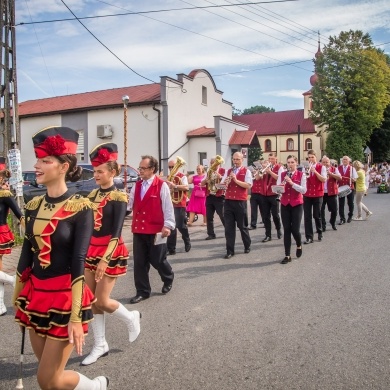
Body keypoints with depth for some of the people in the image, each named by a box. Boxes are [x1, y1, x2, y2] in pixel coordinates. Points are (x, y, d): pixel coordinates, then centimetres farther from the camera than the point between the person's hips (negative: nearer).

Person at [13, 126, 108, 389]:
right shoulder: (34, 206, 3)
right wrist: (18, 298, 14)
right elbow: (27, 254, 9)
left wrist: (76, 317, -18)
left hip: (65, 297, -6)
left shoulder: (80, 208, -15)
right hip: (35, 295, 6)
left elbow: (78, 263, -18)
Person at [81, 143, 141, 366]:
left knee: (102, 301, -2)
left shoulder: (118, 197, -13)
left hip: (110, 252, -7)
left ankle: (131, 318, 26)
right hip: (91, 251, 7)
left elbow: (116, 233, -18)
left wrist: (105, 259, -24)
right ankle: (100, 346, 23)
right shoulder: (93, 194, 7)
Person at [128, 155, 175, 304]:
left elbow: (168, 207, -11)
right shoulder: (137, 185, 10)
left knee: (157, 260, 6)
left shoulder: (161, 185, -8)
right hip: (138, 229, 5)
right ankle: (143, 291, 19)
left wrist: (168, 225, -17)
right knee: (139, 262, 7)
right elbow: (130, 204, 10)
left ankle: (168, 279, 36)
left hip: (156, 230, -5)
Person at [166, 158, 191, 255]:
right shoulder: (168, 178, 15)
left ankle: (187, 242, 25)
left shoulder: (182, 176, -3)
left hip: (179, 204, -5)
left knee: (180, 225, -2)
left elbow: (186, 187, -19)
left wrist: (174, 186, -29)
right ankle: (171, 249, 7)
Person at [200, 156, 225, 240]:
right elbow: (202, 183, 9)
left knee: (223, 216, -4)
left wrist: (220, 177, -26)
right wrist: (206, 179, -9)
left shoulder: (223, 171, 1)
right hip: (209, 197, 5)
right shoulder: (208, 172, 15)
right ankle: (211, 234, 10)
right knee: (209, 216, 3)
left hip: (219, 197, -5)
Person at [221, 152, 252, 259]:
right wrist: (225, 183, -12)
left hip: (240, 202, -4)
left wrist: (236, 180, -19)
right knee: (229, 227, 2)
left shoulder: (246, 171, 0)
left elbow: (248, 185, -13)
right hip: (228, 201, 4)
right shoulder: (228, 171, 13)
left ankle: (247, 246, 29)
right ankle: (230, 251, 6)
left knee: (242, 226, 9)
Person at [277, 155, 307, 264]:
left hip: (297, 205, -2)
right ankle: (287, 255, 9)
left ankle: (299, 246, 29)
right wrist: (281, 186, -20)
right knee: (286, 229, 2)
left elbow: (304, 190, -13)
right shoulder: (282, 174, 4)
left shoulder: (301, 175, -3)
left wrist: (291, 183, -22)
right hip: (285, 204, 2)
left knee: (295, 229, -4)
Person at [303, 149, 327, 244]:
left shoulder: (321, 167, -1)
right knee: (307, 216, -2)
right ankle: (309, 237, 2)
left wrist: (315, 171, -21)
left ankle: (319, 232, 29)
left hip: (317, 194, -2)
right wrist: (305, 174, -21)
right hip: (306, 194, 2)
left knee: (317, 215, 6)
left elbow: (324, 180, -13)